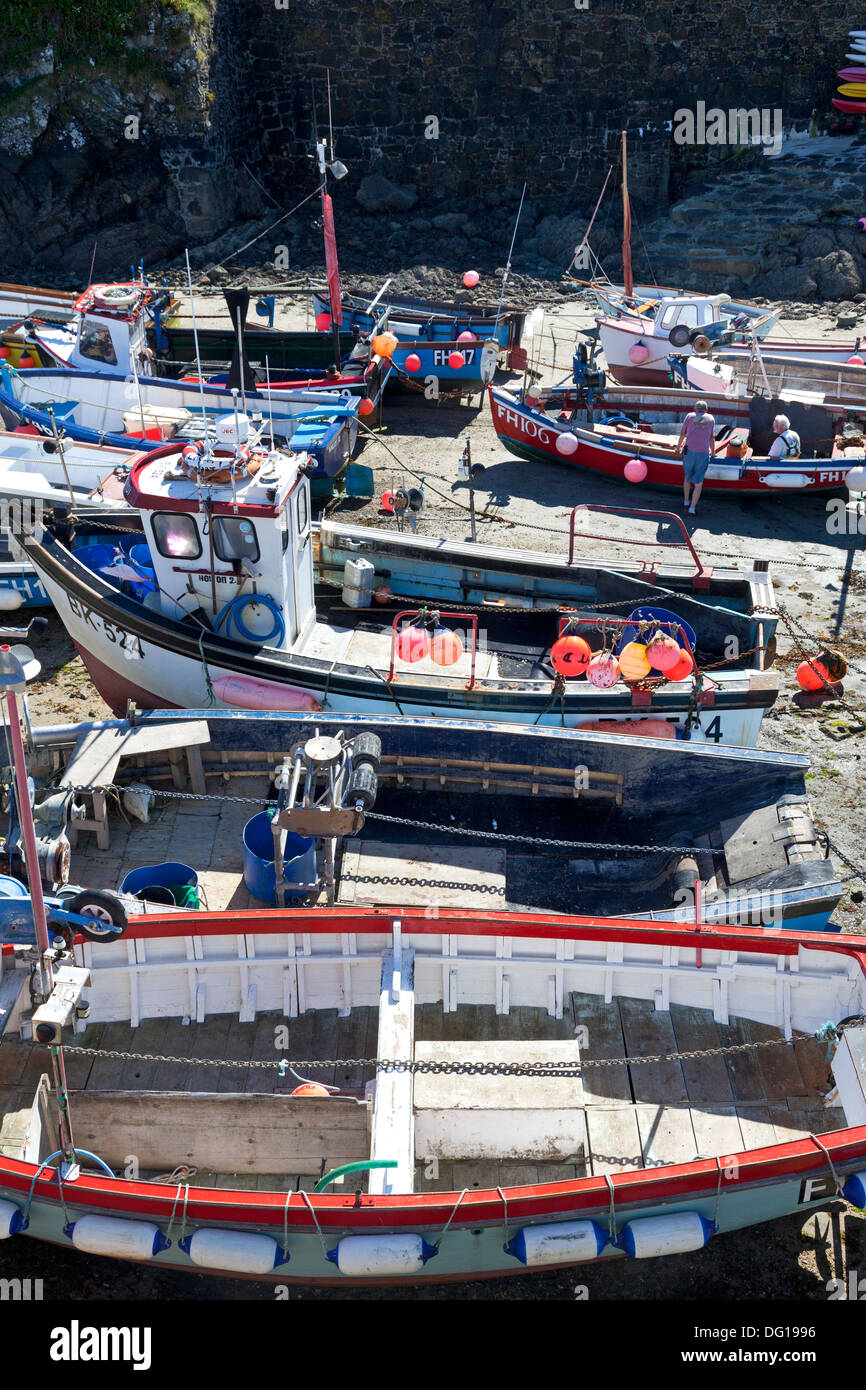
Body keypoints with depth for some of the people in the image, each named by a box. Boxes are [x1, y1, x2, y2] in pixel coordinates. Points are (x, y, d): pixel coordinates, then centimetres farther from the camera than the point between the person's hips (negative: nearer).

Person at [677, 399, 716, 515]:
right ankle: (692, 508, 0)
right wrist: (712, 451, 40)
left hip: (689, 452, 1)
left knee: (687, 477, 22)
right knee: (698, 483, 4)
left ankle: (686, 501, 35)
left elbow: (682, 434, 16)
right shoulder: (710, 418, 13)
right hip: (703, 453, -1)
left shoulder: (690, 416, 10)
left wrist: (679, 447, 34)